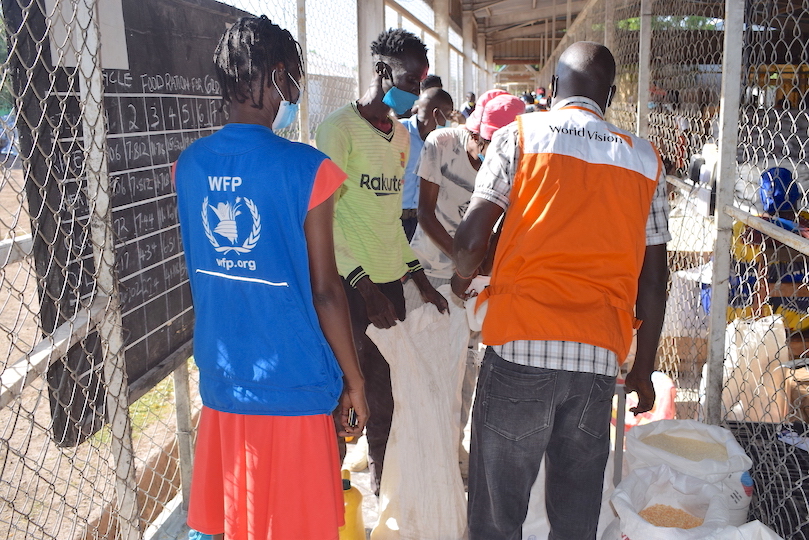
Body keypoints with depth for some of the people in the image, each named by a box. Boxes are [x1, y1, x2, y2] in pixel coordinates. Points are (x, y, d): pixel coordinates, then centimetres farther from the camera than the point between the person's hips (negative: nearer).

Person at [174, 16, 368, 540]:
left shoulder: (190, 164, 0)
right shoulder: (305, 168, -15)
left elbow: (208, 269, 8)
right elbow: (325, 291, -12)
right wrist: (354, 381, -2)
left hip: (221, 381, 5)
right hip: (293, 386, -5)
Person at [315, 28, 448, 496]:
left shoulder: (401, 135, 15)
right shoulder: (340, 127, -10)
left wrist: (420, 278, 17)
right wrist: (364, 285, -19)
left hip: (390, 280, 7)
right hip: (349, 283, -7)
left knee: (387, 388, 13)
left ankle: (383, 479, 31)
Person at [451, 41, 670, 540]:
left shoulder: (521, 136, 2)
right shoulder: (645, 159, 11)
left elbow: (473, 238, -5)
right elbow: (653, 278, 10)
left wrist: (462, 277, 18)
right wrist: (644, 369, 19)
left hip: (521, 344, -3)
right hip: (601, 357, 3)